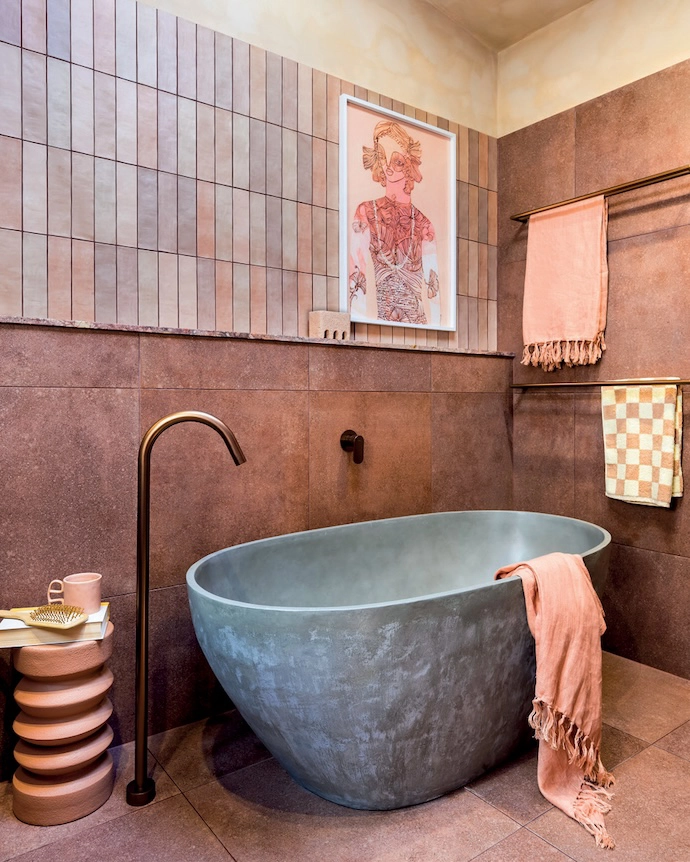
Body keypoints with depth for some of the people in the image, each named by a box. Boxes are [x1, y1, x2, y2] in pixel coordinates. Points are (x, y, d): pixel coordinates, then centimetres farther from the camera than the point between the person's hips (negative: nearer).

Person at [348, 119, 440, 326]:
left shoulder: (424, 226, 7)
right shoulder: (366, 213, 4)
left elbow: (433, 292, 5)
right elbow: (355, 274, -3)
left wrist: (434, 326, -7)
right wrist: (361, 319, -14)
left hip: (417, 320, 2)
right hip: (378, 320, -1)